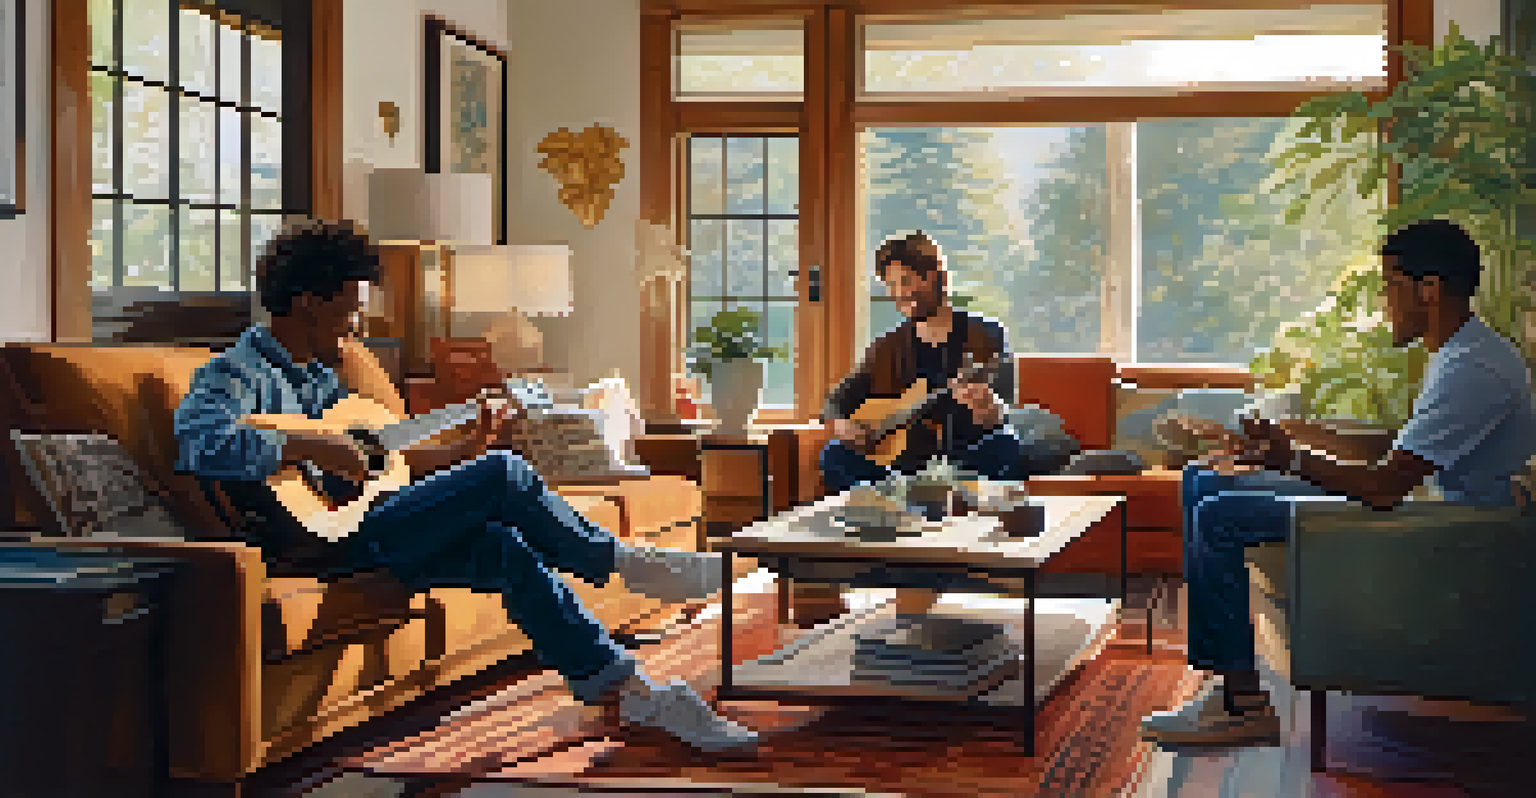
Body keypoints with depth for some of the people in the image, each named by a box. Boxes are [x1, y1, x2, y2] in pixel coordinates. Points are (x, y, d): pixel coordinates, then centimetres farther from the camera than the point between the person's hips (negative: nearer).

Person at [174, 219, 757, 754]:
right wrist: (312, 447, -29)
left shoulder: (320, 375, 22)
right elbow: (198, 443, -28)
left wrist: (464, 450, 16)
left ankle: (626, 693, -13)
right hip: (317, 544, -9)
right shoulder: (236, 374, -7)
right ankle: (623, 562, 3)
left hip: (358, 526, 9)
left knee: (502, 546, -13)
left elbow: (381, 459, 24)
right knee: (505, 475, -17)